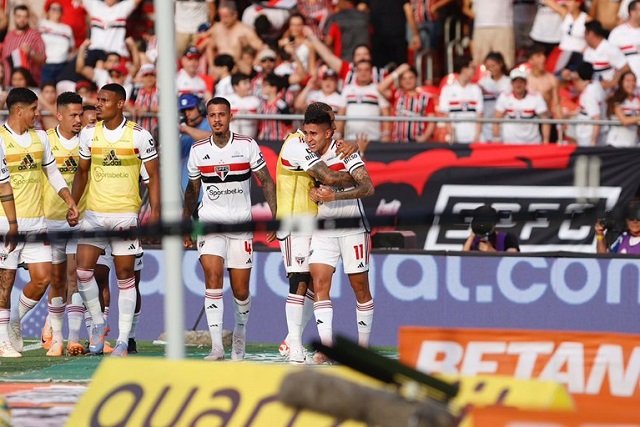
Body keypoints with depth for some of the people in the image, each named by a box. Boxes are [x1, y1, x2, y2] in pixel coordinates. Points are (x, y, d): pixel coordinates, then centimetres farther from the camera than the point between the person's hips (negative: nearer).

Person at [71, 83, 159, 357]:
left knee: (125, 276, 0)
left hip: (126, 214, -3)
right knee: (83, 270, -10)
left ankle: (123, 340, 5)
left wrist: (155, 211, -8)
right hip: (94, 213, 3)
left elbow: (154, 175, -1)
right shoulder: (88, 135, 5)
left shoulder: (139, 136, -5)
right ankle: (98, 324, 11)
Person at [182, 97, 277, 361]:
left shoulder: (247, 146, -3)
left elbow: (266, 181, 2)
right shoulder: (198, 150, 2)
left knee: (241, 290, 3)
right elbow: (192, 189, 16)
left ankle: (239, 339, 28)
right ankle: (216, 346, -23)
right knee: (213, 277, -19)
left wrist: (275, 215, -6)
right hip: (209, 221, 0)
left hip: (241, 224, 0)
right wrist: (185, 225, 15)